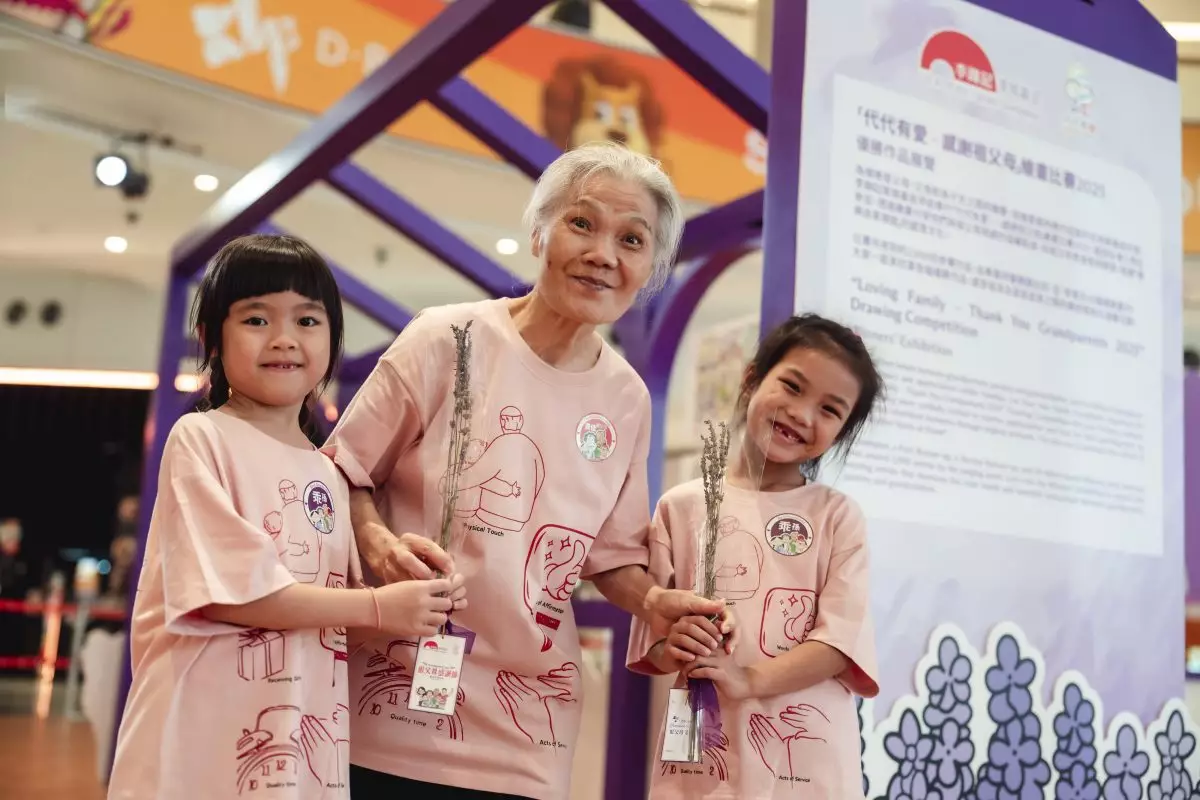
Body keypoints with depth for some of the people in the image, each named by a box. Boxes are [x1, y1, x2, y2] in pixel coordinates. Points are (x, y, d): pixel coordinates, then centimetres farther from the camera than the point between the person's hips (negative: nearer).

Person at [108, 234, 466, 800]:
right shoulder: (200, 439, -8)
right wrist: (377, 605, -14)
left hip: (303, 744, 6)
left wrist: (403, 588, -5)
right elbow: (231, 591, -16)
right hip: (202, 742, -6)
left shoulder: (327, 475, 10)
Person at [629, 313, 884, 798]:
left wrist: (749, 679, -20)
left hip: (808, 756, 0)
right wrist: (669, 647, -17)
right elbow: (649, 628, 5)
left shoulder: (837, 516, 3)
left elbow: (844, 635, -7)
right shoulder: (682, 506, 4)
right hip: (702, 748, 1)